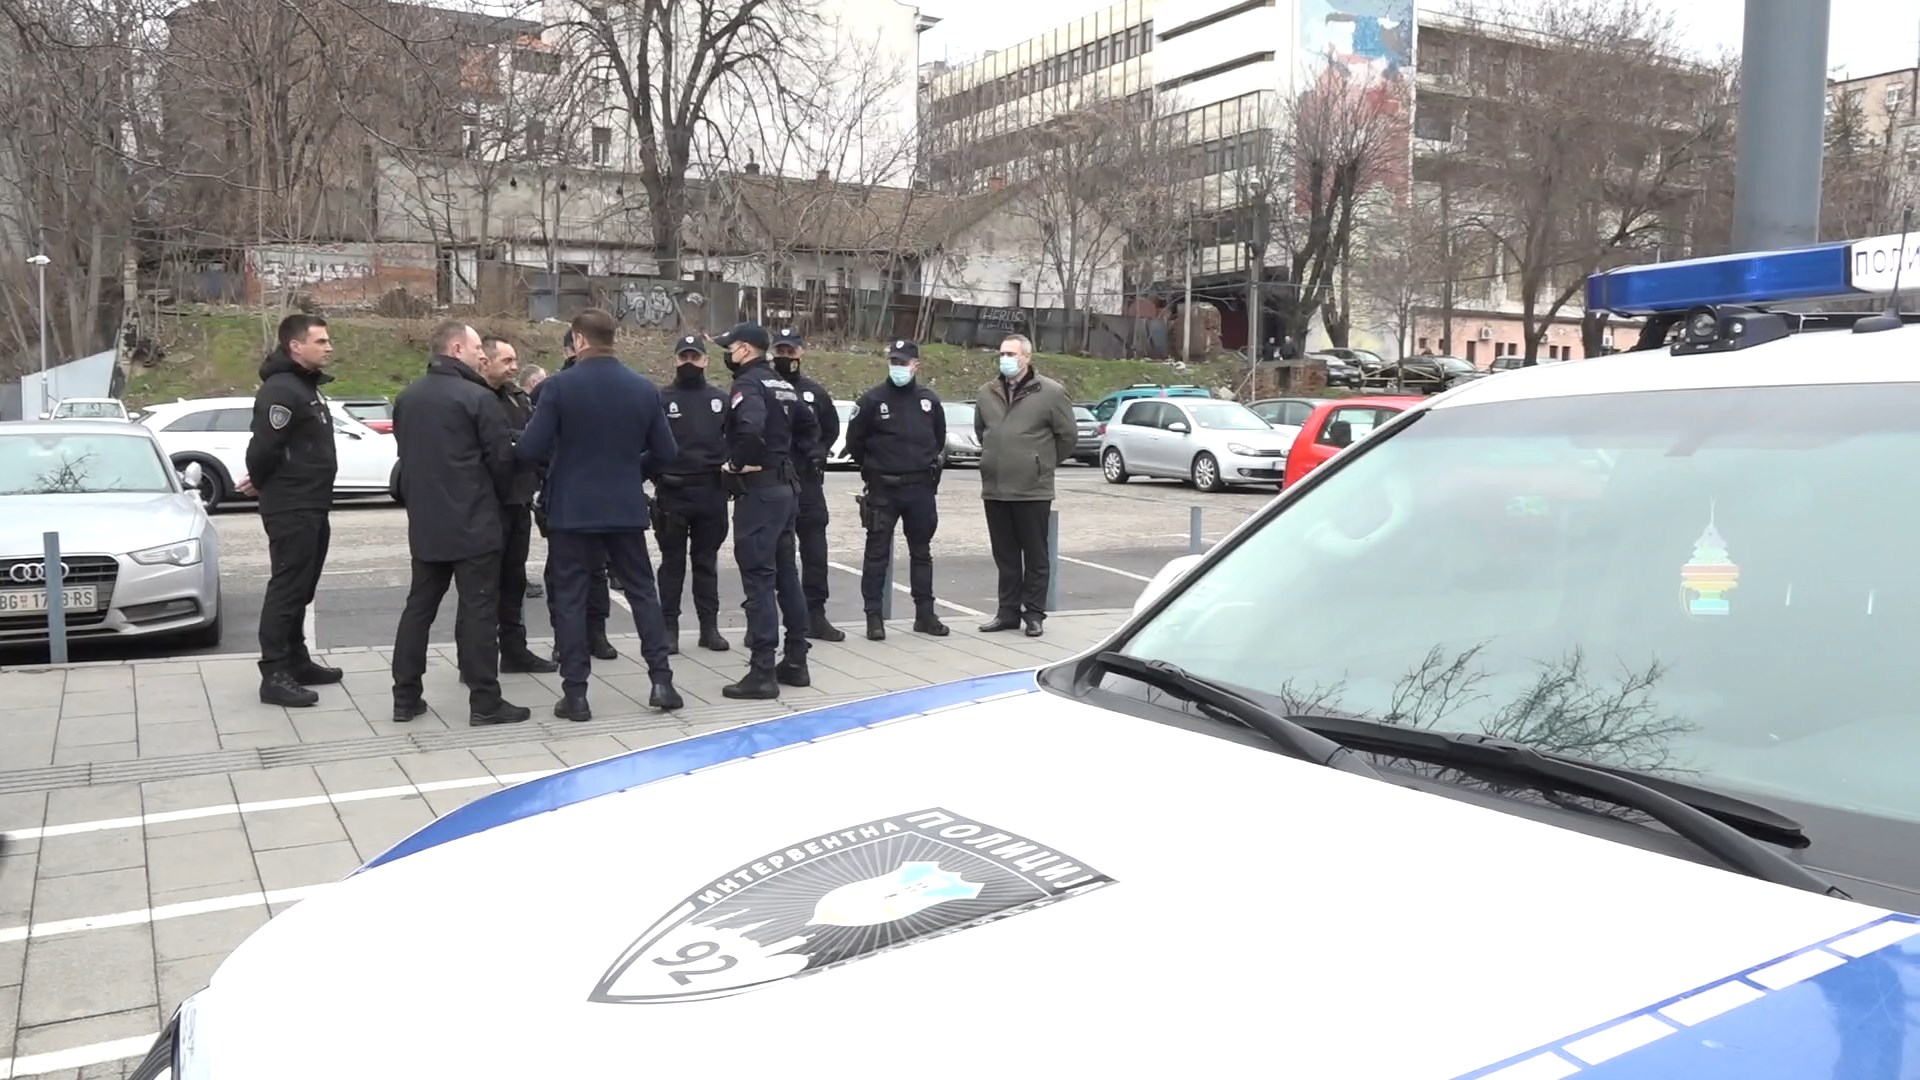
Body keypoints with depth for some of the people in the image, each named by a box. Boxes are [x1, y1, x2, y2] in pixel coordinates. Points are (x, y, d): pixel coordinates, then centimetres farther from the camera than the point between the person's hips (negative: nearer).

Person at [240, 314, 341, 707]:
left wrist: (261, 482, 10)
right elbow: (264, 447, -23)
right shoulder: (282, 389, -18)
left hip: (311, 507, 10)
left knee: (300, 590, 16)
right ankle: (274, 675, -3)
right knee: (286, 589, -7)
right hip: (290, 509, -10)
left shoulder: (307, 386, 15)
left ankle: (297, 662, 26)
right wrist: (262, 482, -5)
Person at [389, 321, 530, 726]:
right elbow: (501, 458, -12)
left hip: (424, 522, 7)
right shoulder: (478, 397, -13)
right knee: (479, 609, -3)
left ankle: (405, 697, 16)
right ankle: (484, 703, -1)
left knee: (419, 606, 13)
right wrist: (499, 500, 5)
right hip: (474, 522, -7)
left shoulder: (406, 398, 12)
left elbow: (406, 455, 17)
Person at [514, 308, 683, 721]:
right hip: (626, 509, 3)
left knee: (570, 598, 5)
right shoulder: (644, 388, 1)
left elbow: (530, 449, -13)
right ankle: (661, 680, 11)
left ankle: (575, 693, 5)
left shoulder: (559, 386, -11)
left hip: (572, 510, -3)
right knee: (642, 591, 13)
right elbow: (666, 453, 3)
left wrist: (557, 453, 9)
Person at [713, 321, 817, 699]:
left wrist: (735, 463, -17)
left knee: (758, 577, -7)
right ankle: (796, 661, 21)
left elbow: (750, 429, -31)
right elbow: (809, 427, 24)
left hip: (758, 489, -9)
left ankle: (762, 672, -6)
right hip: (785, 486, 9)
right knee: (785, 573, 14)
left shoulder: (748, 384, -13)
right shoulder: (783, 386, 15)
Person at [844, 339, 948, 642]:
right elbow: (854, 441, 2)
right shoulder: (872, 400, -7)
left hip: (921, 489, 3)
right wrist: (872, 469, 8)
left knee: (921, 552, 11)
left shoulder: (929, 400, 3)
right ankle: (873, 617, 6)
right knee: (877, 554, 0)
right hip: (883, 490, -3)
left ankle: (924, 614, 19)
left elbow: (939, 438, 18)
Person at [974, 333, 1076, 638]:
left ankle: (1034, 614, 12)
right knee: (1005, 556, 12)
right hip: (994, 489, 5)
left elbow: (1068, 434, 0)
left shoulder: (1051, 392, -6)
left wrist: (1045, 462, 8)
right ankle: (1008, 611, 21)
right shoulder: (987, 393, 9)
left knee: (1035, 556, 3)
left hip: (1033, 490, -5)